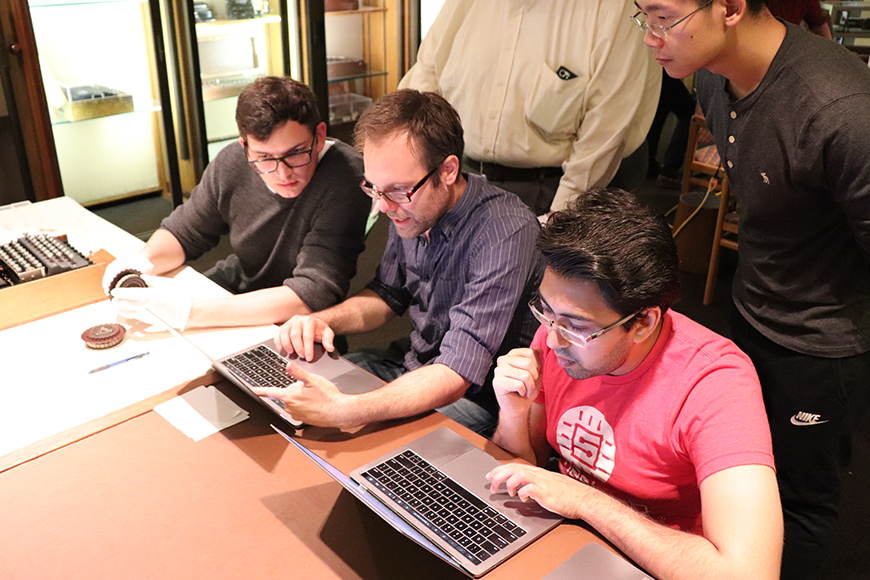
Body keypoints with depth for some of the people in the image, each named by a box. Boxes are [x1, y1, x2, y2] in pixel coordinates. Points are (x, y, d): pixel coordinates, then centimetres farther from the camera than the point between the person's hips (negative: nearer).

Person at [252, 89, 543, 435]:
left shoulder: (506, 233, -29)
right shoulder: (409, 207, -4)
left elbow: (456, 375, -33)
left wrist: (344, 411, -45)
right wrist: (325, 321, -8)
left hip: (476, 397, -7)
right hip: (412, 367, 7)